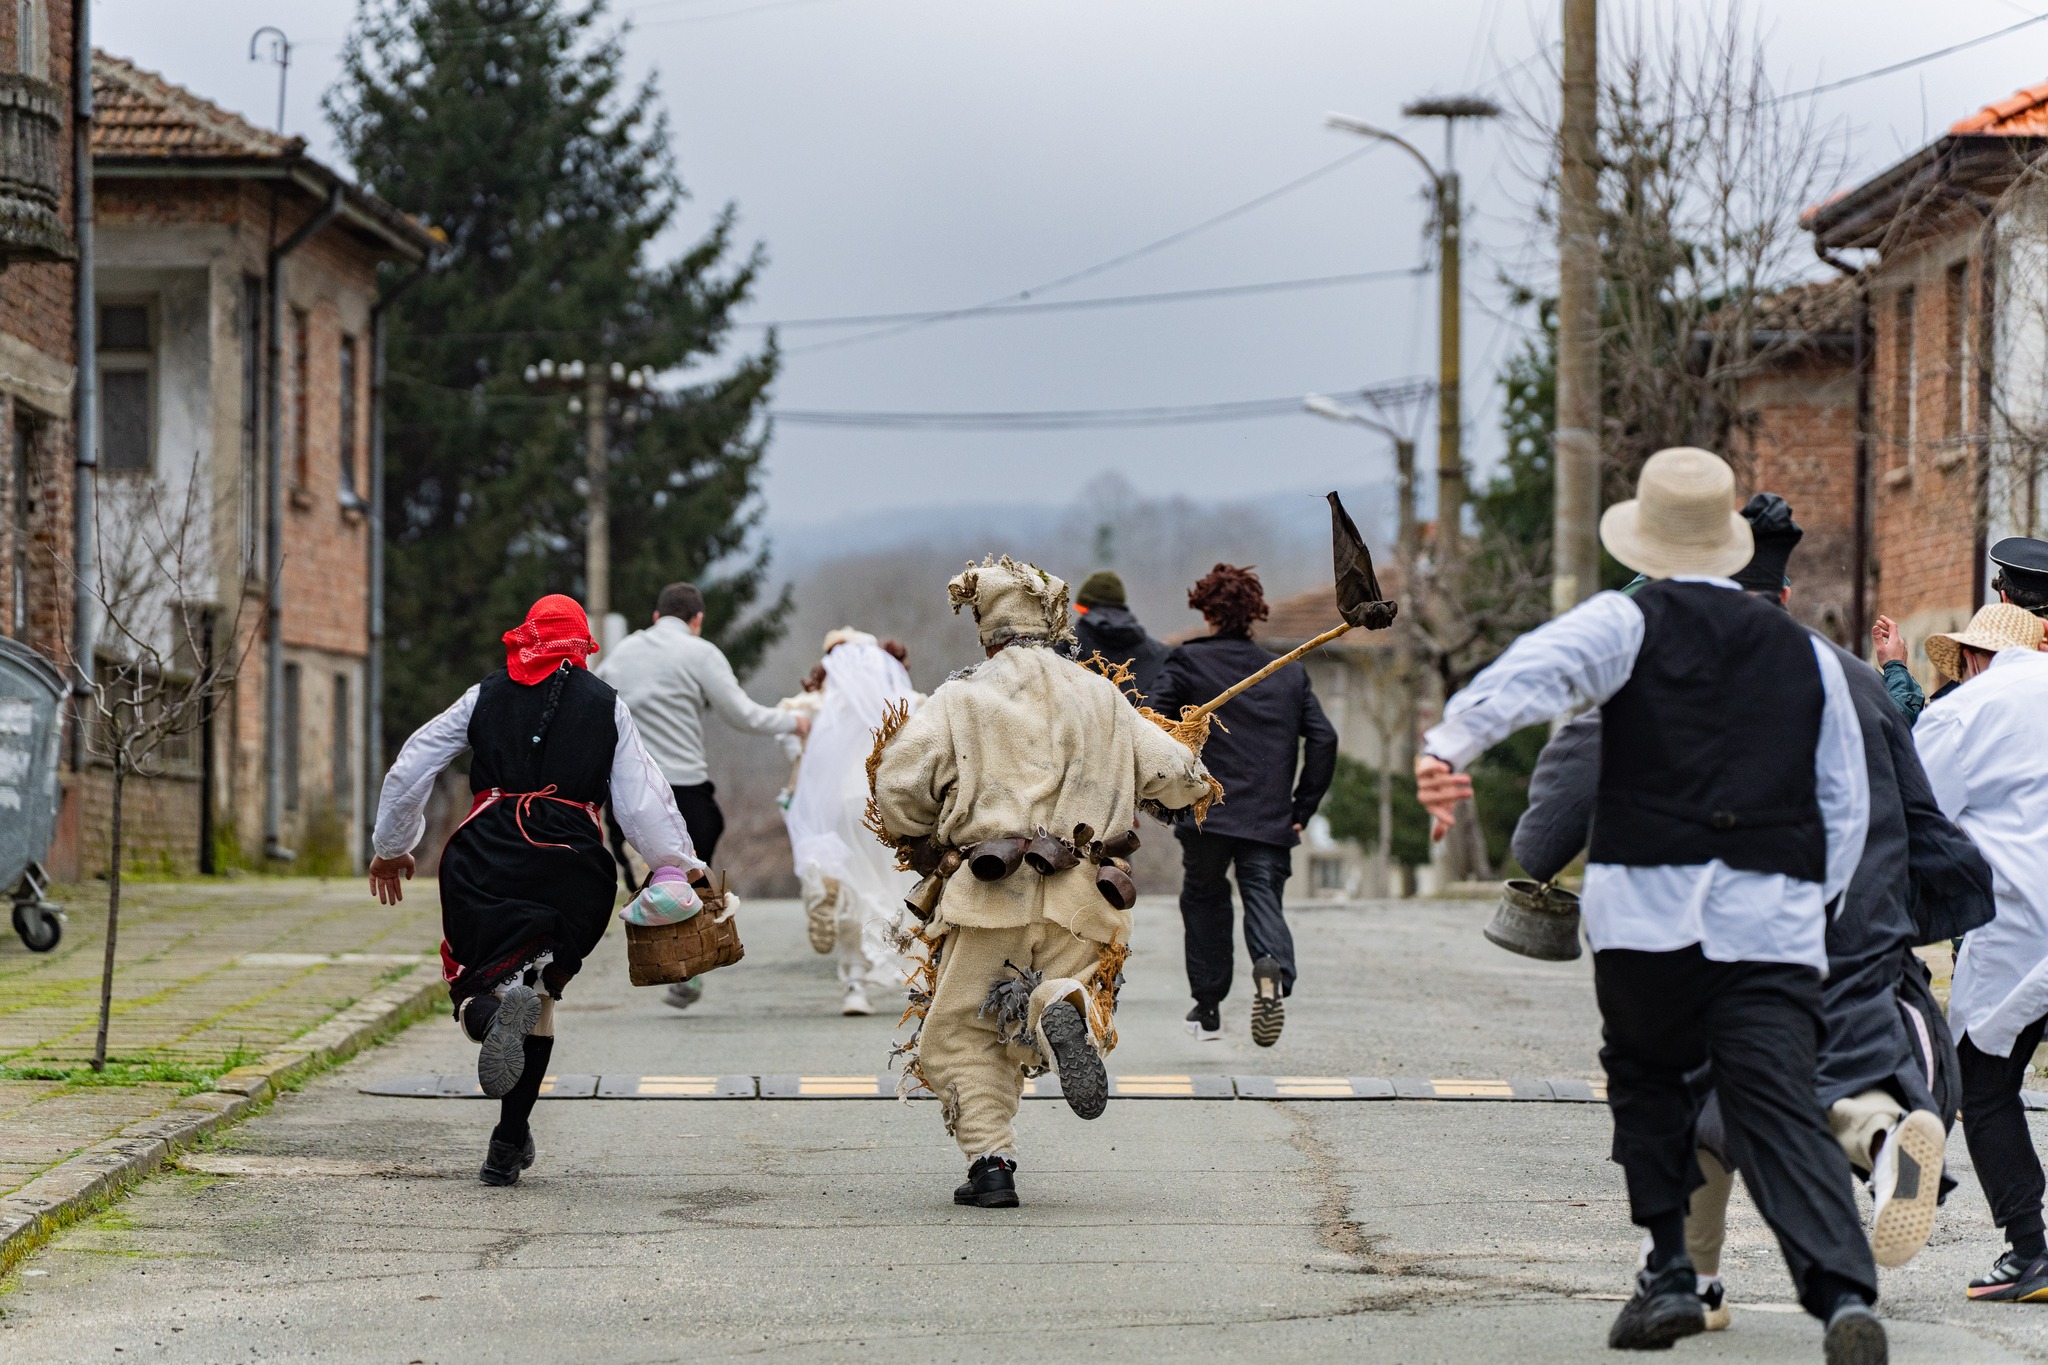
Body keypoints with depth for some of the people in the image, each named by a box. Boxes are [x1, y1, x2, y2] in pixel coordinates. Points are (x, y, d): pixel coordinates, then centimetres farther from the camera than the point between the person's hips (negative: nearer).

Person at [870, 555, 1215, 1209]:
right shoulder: (1101, 697, 13)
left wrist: (919, 843, 15)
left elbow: (898, 779, -4)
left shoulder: (962, 697, 4)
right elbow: (1175, 774, 11)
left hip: (992, 893, -2)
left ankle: (990, 1159, -9)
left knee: (960, 1034, 10)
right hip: (1082, 903, 2)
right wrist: (1193, 785, 36)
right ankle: (1060, 1009, -26)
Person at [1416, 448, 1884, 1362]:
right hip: (1776, 920, 2)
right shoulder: (1807, 654, 16)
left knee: (1645, 1081, 22)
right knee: (1781, 1109, -4)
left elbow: (1531, 673, -17)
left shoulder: (1628, 624, 5)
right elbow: (1847, 808, 18)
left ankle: (1669, 1274, 16)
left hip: (1648, 910, -2)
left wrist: (1447, 746, -30)